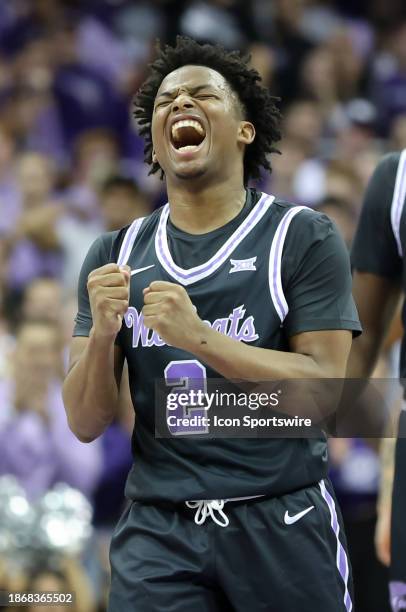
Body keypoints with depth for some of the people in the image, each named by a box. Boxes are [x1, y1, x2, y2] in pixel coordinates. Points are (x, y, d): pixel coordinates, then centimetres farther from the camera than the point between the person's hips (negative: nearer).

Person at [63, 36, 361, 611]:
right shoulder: (115, 256, 7)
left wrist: (198, 337, -22)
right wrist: (101, 333, -15)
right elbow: (86, 424, 5)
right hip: (158, 529, 2)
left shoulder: (302, 237, -3)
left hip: (281, 524, -2)